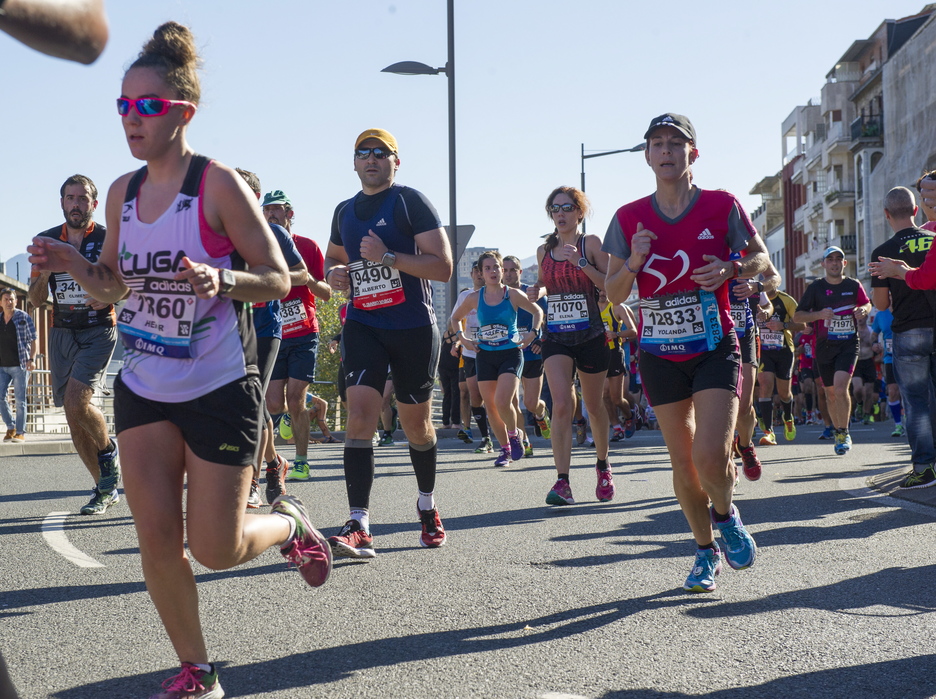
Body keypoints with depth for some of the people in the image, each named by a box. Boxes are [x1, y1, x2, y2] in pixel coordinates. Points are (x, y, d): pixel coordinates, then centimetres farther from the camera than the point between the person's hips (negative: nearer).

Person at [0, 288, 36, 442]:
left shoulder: (24, 317, -1)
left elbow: (32, 340, -3)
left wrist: (32, 359, -14)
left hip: (20, 366, -4)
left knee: (20, 399, -3)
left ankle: (21, 432, 2)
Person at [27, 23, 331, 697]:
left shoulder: (218, 184, -12)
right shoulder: (122, 192, 5)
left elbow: (278, 279, -10)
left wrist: (221, 278, -29)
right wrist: (73, 263, -5)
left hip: (221, 389, -5)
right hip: (144, 389, 5)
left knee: (215, 549, -2)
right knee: (157, 542, 1)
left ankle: (289, 523, 32)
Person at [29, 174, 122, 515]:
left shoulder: (109, 239, -4)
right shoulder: (47, 241, 6)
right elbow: (36, 300, 8)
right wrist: (43, 275, -13)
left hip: (99, 330, -5)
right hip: (61, 333, 5)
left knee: (76, 400, -23)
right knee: (73, 416, 5)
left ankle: (109, 450, 6)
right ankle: (106, 489, 17)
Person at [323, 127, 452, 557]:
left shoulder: (411, 201, -4)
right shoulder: (345, 211, 13)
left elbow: (443, 267, -11)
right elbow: (334, 256, 32)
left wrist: (388, 257, -21)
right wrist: (334, 273, 7)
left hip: (414, 328, -3)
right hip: (363, 325, 3)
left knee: (416, 423, 9)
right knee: (359, 414, -15)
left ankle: (427, 505, 35)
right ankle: (359, 527, -19)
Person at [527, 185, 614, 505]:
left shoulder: (591, 243, -4)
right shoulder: (544, 250, 8)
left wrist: (581, 262, -22)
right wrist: (536, 290, 0)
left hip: (590, 335, -2)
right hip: (556, 337, 2)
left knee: (593, 405, 13)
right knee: (561, 405, -15)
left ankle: (602, 465, 37)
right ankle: (562, 482, -18)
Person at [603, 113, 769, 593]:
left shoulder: (722, 206, -4)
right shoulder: (629, 219, 1)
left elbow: (761, 257, 7)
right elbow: (613, 295, 4)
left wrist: (731, 270, -14)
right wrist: (633, 262, -16)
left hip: (715, 347, -2)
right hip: (660, 353, 2)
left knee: (711, 456, -17)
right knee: (683, 461, 6)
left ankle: (725, 514, 17)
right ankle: (705, 550, 27)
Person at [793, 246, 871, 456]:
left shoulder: (854, 286, 4)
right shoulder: (815, 288, 0)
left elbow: (867, 304, 23)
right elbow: (797, 316, 1)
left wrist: (863, 310, -2)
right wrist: (819, 314, -17)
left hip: (849, 345, -1)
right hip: (824, 346, 1)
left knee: (840, 388, -19)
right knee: (830, 393, 9)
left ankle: (844, 434, -6)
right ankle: (838, 433, 28)